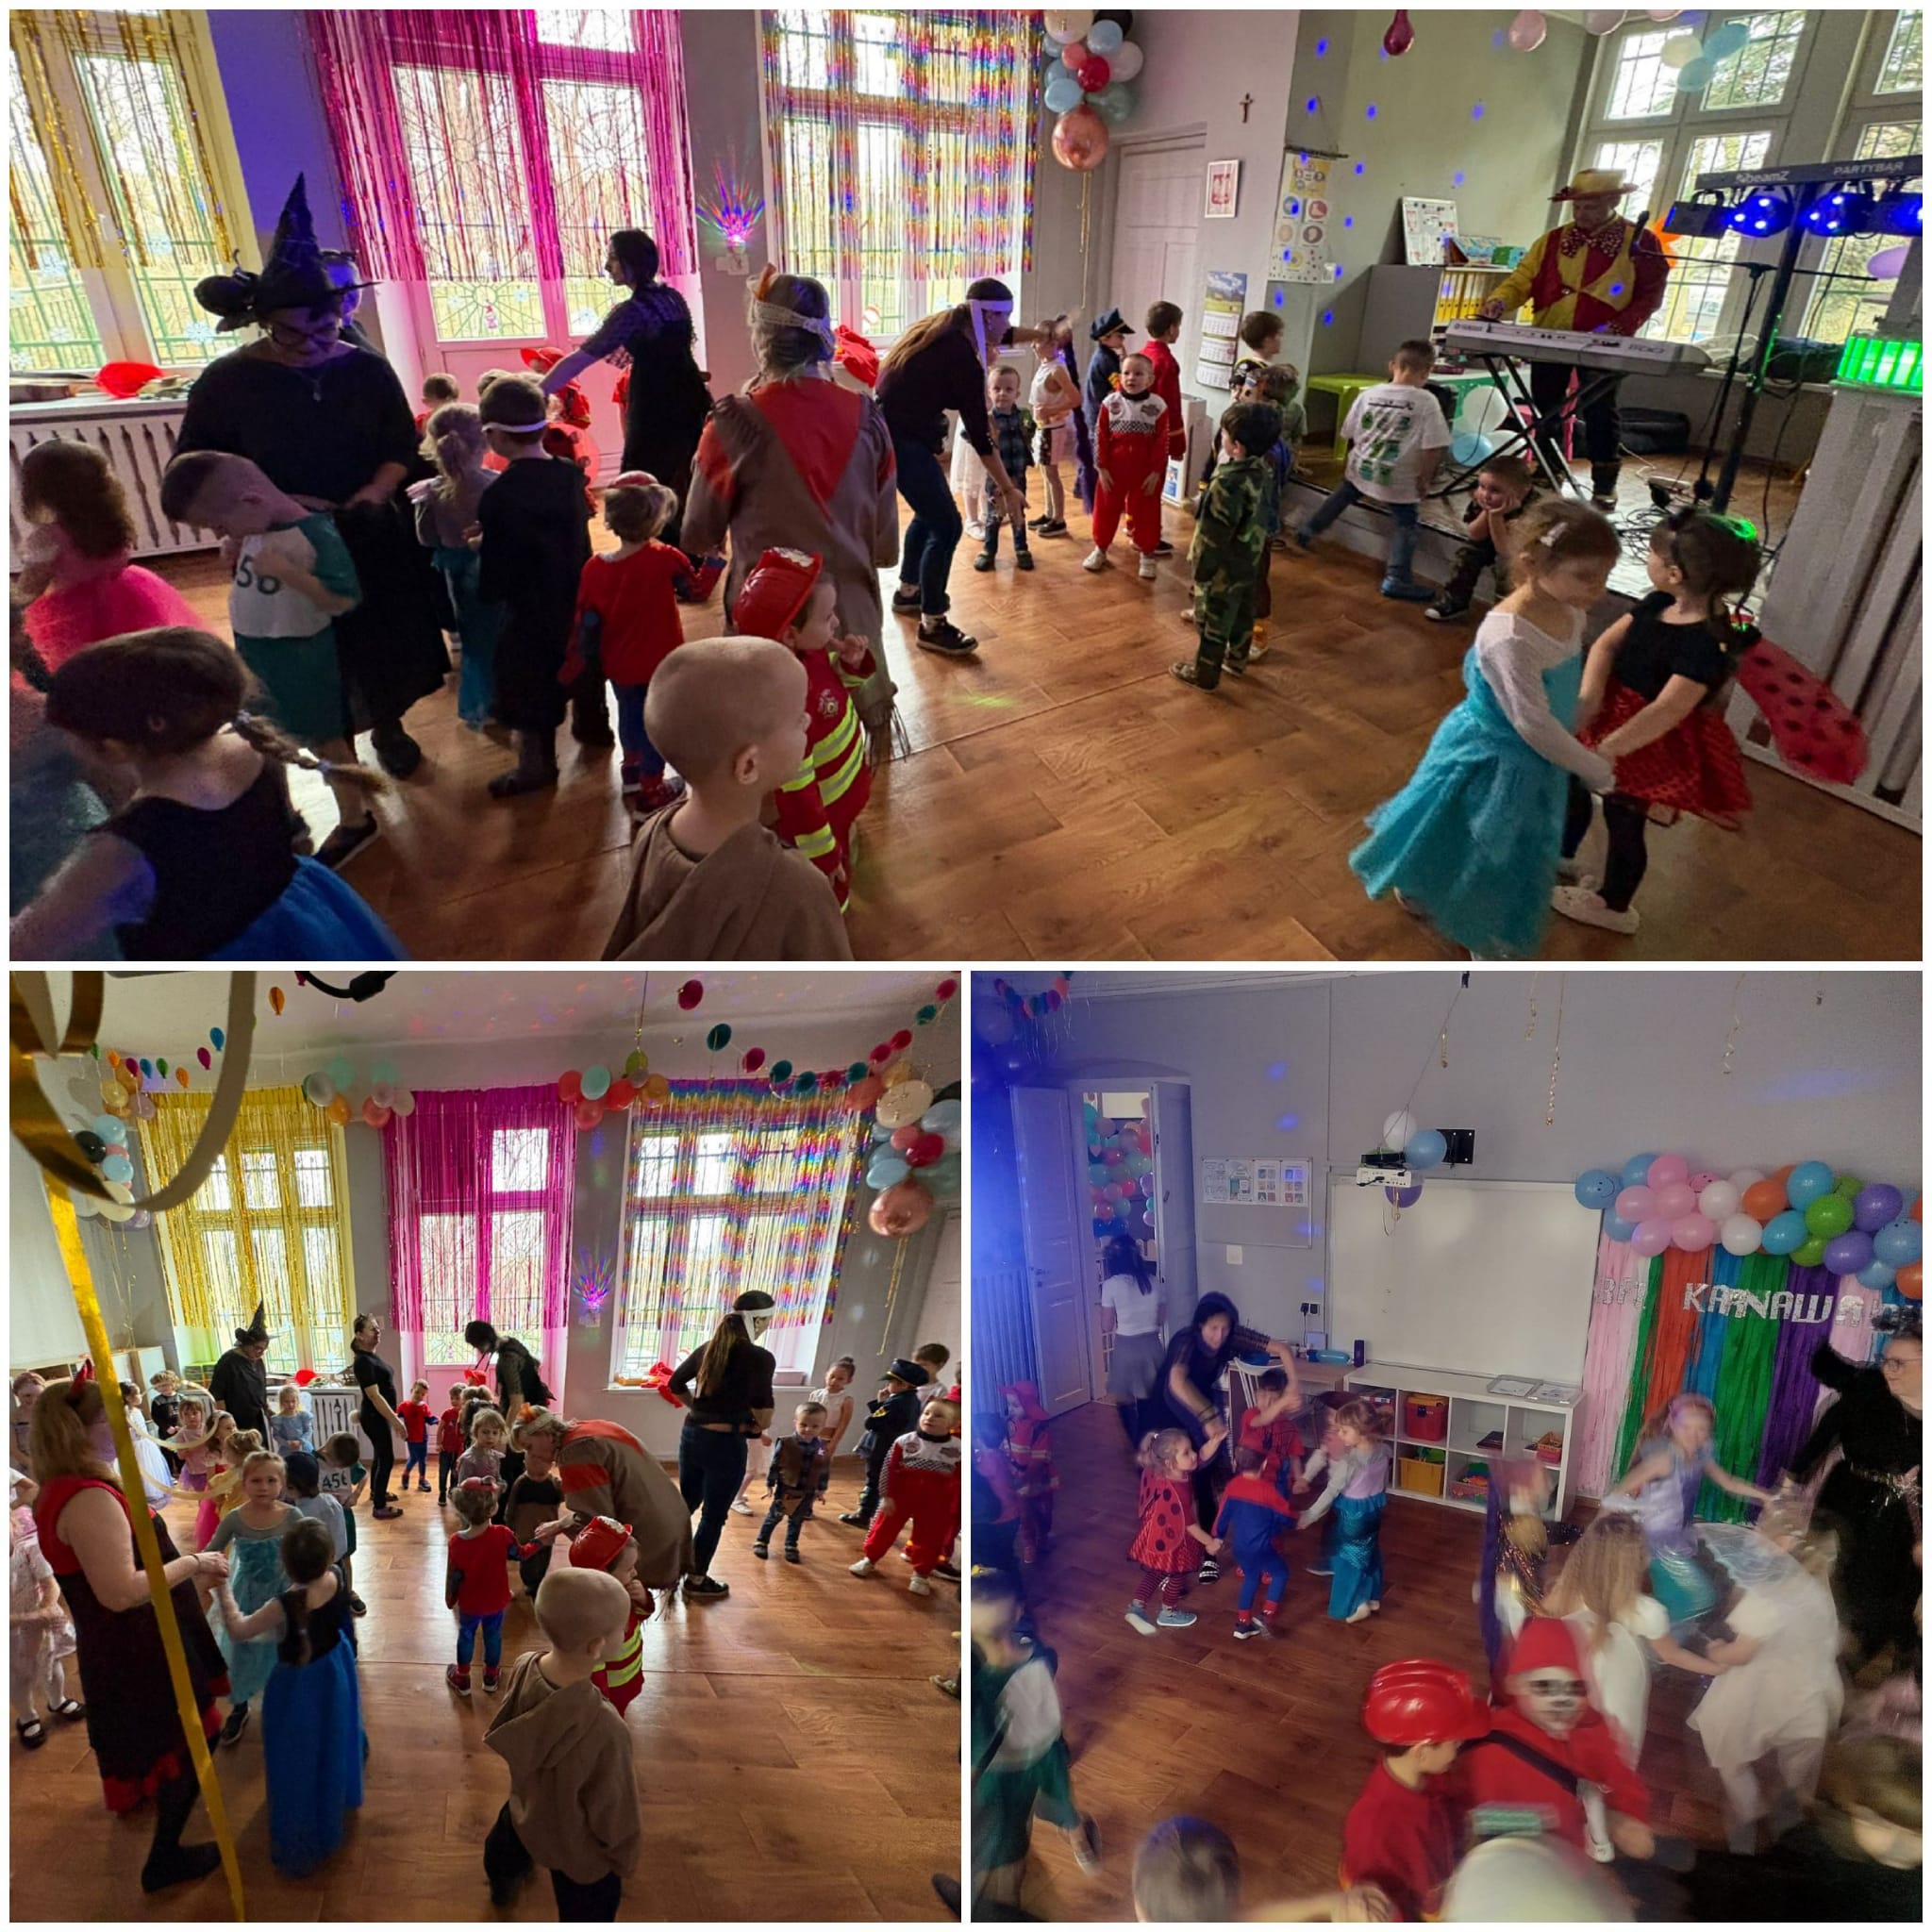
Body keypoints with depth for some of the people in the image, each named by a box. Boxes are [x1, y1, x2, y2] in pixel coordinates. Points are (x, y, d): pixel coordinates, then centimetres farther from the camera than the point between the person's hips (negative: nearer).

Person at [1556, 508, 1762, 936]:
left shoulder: (1709, 642, -31)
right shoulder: (1660, 603, -6)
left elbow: (1665, 713, -33)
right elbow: (1606, 644, -8)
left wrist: (1605, 751, -32)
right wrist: (1587, 699, -24)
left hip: (1649, 745, -8)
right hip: (1613, 713, 8)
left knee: (1623, 821, 10)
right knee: (1572, 789, 23)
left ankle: (1614, 906, 33)